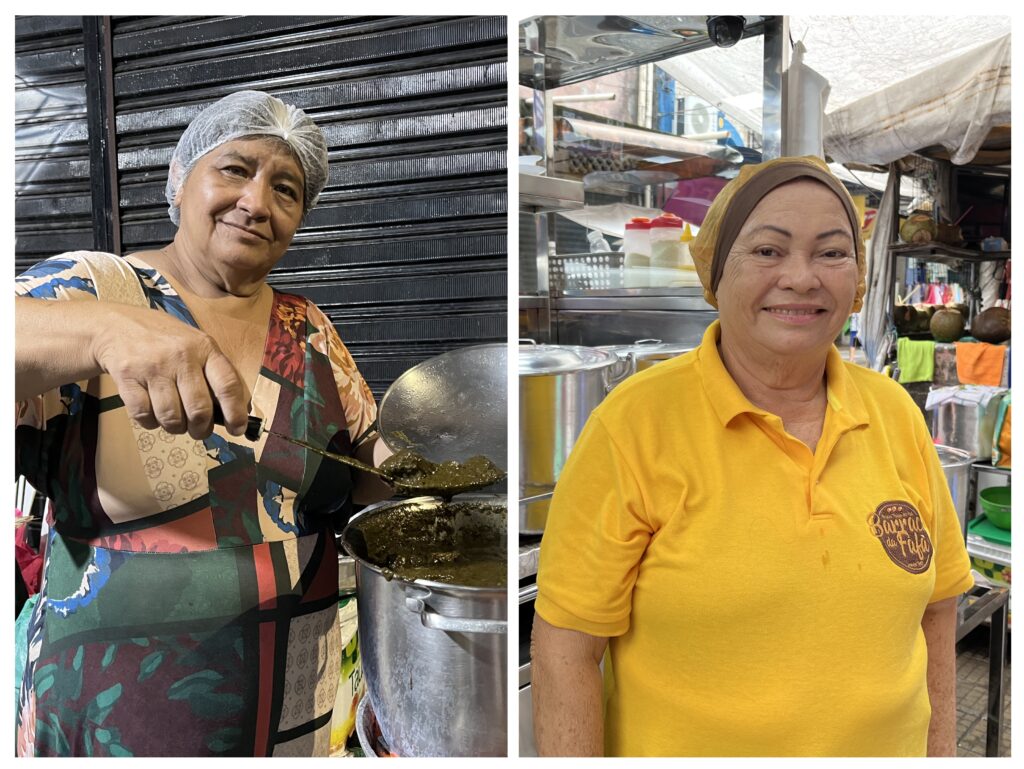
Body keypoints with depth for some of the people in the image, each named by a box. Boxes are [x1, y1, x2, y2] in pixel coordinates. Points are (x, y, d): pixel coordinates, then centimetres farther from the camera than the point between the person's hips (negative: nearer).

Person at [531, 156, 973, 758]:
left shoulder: (896, 415, -4)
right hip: (683, 750, -3)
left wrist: (940, 753, 4)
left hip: (884, 746, 4)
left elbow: (936, 609, 6)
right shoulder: (636, 421, -19)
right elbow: (565, 647, -18)